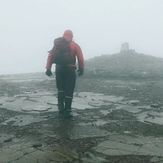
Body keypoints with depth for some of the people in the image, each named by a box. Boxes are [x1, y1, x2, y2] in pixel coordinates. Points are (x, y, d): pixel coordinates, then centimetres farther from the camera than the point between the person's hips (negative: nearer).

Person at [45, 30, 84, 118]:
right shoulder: (75, 45, 3)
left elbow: (50, 56, 0)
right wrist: (81, 69, 7)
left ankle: (61, 109, 7)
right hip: (70, 69, -3)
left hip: (59, 69, 3)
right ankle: (67, 112, 3)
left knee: (60, 89, 16)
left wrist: (48, 68, -2)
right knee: (69, 91, 2)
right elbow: (80, 58, -4)